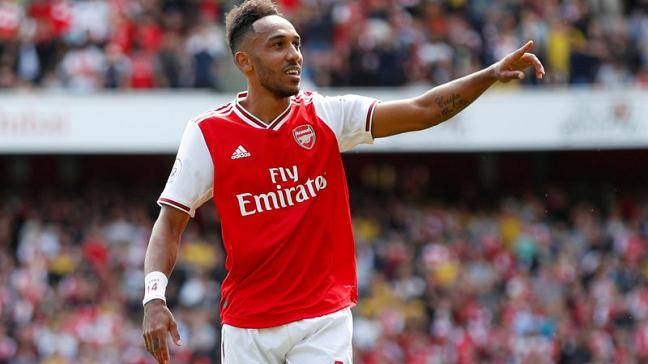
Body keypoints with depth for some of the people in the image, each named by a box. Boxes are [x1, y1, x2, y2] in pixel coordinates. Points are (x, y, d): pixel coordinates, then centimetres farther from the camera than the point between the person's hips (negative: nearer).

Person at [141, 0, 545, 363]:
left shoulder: (326, 116, 0)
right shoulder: (208, 134, -4)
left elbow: (422, 111, -6)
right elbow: (170, 222, -2)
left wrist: (491, 74, -18)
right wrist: (155, 298, -16)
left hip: (324, 318, 0)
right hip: (246, 327, 0)